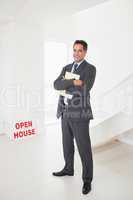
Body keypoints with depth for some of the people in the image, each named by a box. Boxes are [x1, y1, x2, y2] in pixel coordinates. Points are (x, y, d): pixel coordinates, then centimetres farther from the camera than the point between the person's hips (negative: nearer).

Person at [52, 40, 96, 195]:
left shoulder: (90, 69, -6)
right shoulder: (66, 68, 13)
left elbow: (84, 88, -21)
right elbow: (56, 85, -4)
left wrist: (65, 85, -9)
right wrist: (72, 82, -20)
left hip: (80, 114, -6)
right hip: (65, 113, 7)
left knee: (84, 148, 2)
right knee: (67, 144, 20)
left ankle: (87, 180, 20)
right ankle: (68, 169, 42)